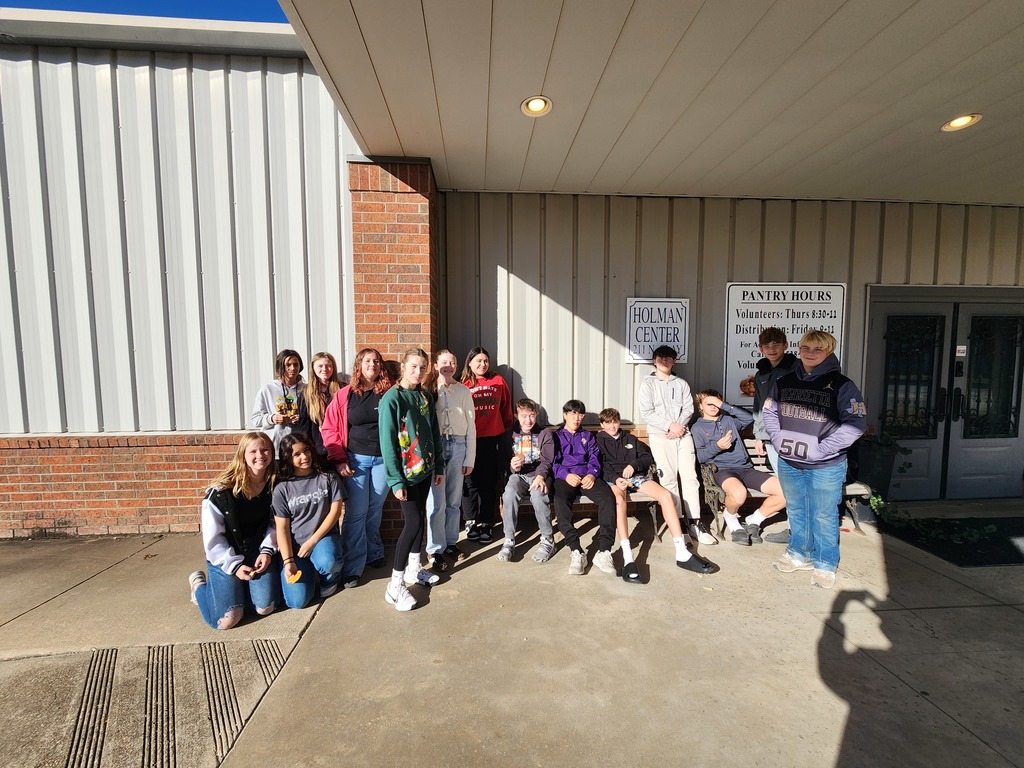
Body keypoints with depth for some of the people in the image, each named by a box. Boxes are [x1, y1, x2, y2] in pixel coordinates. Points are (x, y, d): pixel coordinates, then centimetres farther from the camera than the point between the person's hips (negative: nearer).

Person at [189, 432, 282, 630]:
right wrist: (234, 565, -13)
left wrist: (267, 550, -12)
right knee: (227, 620, -8)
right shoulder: (222, 491, -20)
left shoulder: (274, 485, -9)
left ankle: (241, 585, 25)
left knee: (265, 608, -6)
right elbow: (212, 538, -14)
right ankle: (199, 584, 22)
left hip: (258, 551, 3)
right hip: (225, 557, -3)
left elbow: (275, 522, 2)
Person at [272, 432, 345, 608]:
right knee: (297, 601, -14)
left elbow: (335, 511, -5)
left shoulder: (328, 477, -1)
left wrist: (312, 542, -13)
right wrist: (288, 561, -15)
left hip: (323, 536, -1)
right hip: (294, 545, 1)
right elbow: (282, 528, -3)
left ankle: (329, 578, 2)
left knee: (327, 562, -36)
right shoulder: (282, 488, -1)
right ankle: (308, 570, 19)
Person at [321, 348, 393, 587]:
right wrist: (338, 460, -6)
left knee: (375, 510, 13)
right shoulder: (345, 395, -2)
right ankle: (352, 568, 11)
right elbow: (329, 428, 0)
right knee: (356, 513, 1)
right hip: (355, 459, -1)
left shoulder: (389, 393, 0)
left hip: (383, 459, 1)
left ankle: (373, 554, 32)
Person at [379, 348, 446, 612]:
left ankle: (413, 569, 31)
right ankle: (394, 585, 3)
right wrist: (396, 480, -17)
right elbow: (387, 441, -15)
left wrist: (439, 466, 10)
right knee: (413, 521, -8)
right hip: (405, 472, -7)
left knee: (419, 518, 14)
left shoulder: (425, 397, 7)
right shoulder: (392, 398, -13)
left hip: (425, 470, 7)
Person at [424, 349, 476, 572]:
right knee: (437, 502, -1)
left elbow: (471, 426, 5)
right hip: (434, 446, -2)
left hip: (458, 446, 2)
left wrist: (470, 458, 3)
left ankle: (451, 542, 28)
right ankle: (435, 549, 13)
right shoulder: (428, 390, 0)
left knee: (454, 500, 11)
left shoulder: (463, 391, 4)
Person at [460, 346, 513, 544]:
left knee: (489, 483, 7)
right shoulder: (463, 385, 0)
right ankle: (471, 522, 21)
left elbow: (506, 408, 10)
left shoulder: (498, 381, 6)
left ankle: (486, 524, 20)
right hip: (470, 440, -1)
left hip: (493, 439, 1)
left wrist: (507, 430, 9)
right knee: (471, 483, 6)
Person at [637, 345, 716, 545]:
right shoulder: (648, 383, 6)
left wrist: (678, 427, -10)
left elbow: (688, 408, 7)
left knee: (690, 477, -4)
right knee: (669, 479, -4)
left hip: (683, 434, 3)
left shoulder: (681, 384, 16)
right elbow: (646, 412, -4)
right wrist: (670, 425, -11)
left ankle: (695, 523, 0)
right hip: (660, 436, -3)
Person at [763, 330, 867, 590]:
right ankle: (799, 554, 36)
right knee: (796, 512, 18)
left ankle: (825, 564, 25)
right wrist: (778, 439, -2)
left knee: (823, 516, 7)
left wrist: (822, 449, -19)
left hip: (825, 467, -4)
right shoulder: (785, 382, 5)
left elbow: (856, 424, -14)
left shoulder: (841, 385, -8)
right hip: (788, 464, 4)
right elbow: (769, 412, 13)